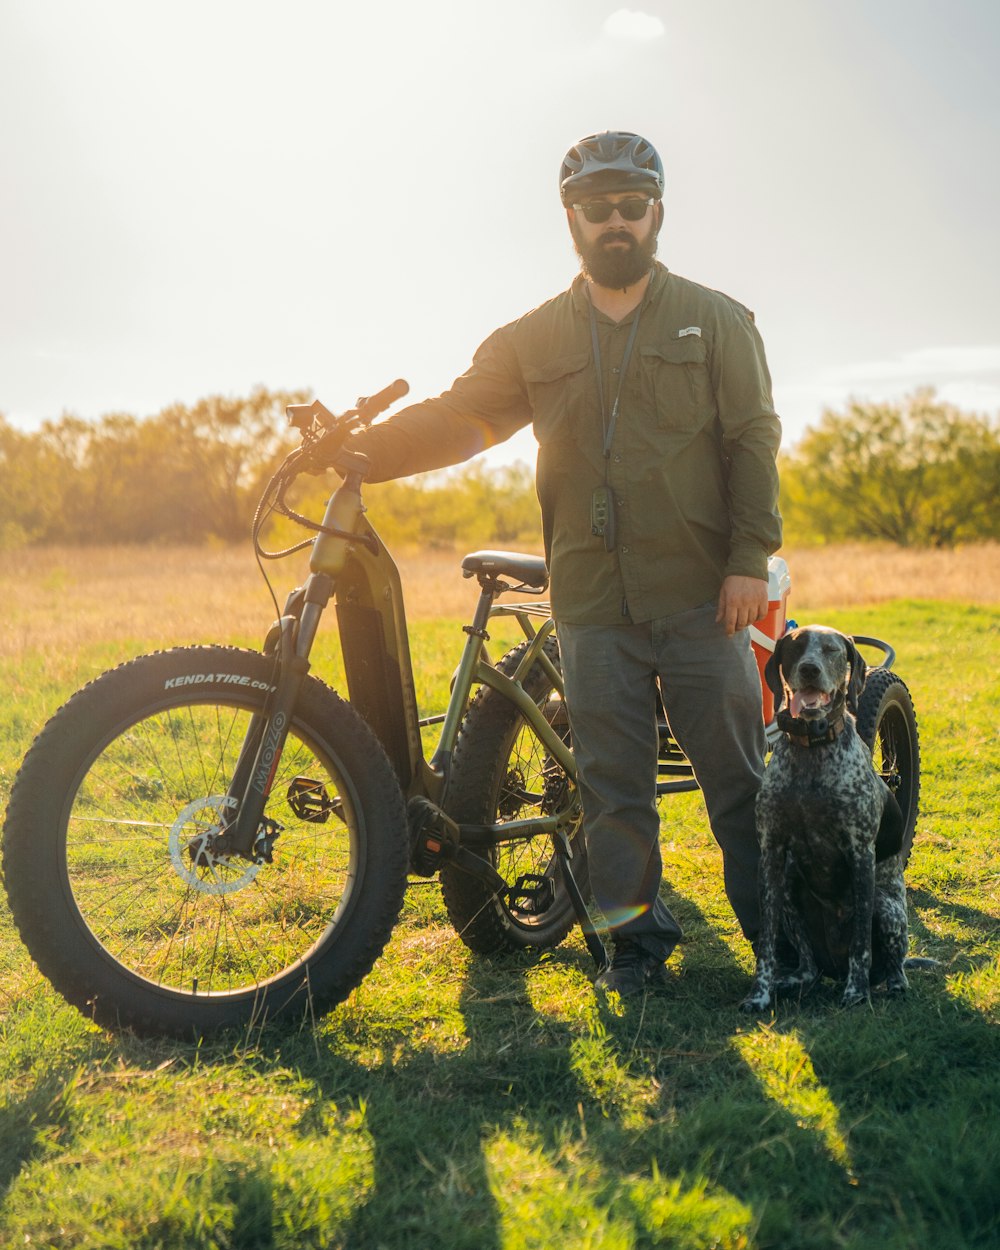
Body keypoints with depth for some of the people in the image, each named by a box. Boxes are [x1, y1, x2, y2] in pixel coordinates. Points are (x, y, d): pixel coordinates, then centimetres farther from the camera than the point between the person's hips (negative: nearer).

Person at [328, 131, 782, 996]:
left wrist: (751, 559, -9)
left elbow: (753, 440, 1)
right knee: (612, 783, 5)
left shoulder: (716, 321, 7)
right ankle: (638, 937, 18)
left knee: (737, 774, 2)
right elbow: (460, 416, 6)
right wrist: (357, 448, -9)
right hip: (593, 606, 2)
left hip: (701, 597, -2)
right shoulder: (535, 340, 12)